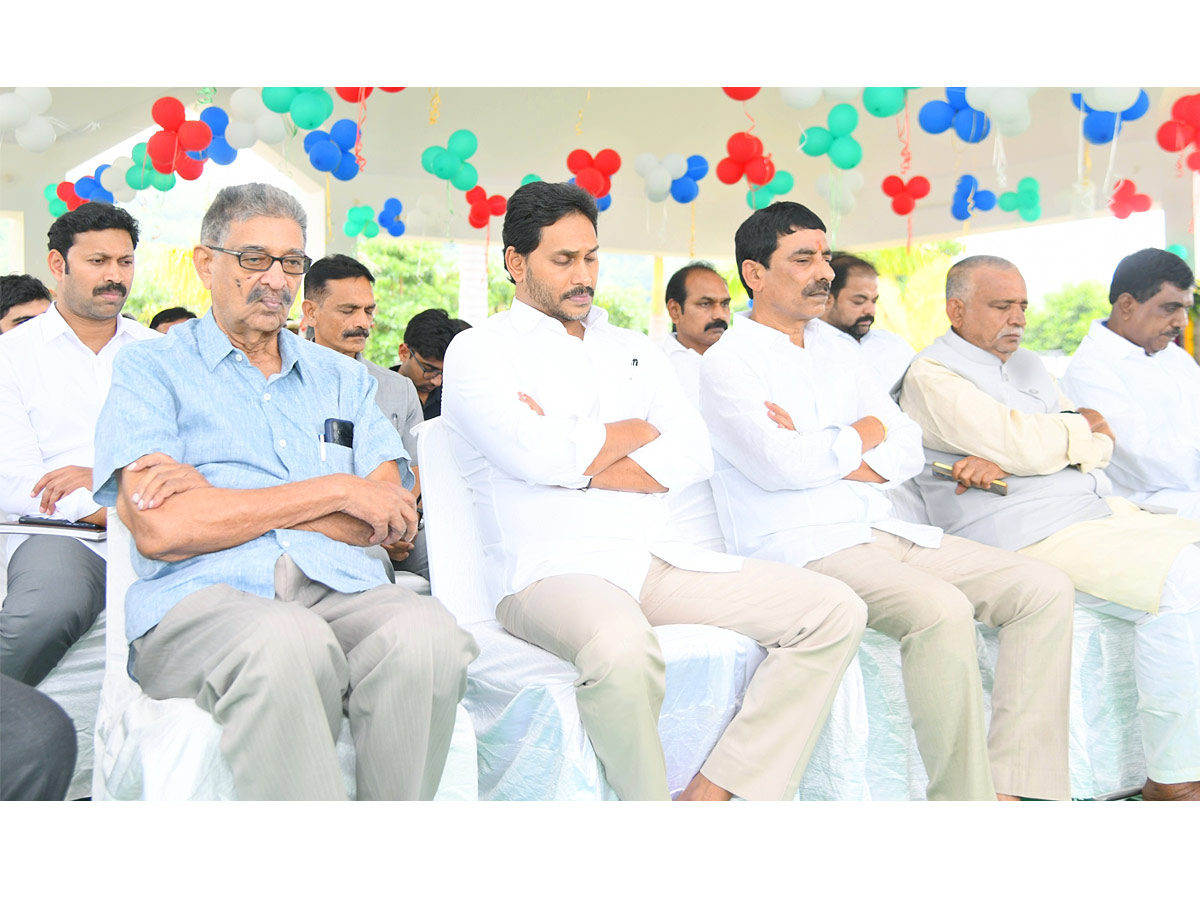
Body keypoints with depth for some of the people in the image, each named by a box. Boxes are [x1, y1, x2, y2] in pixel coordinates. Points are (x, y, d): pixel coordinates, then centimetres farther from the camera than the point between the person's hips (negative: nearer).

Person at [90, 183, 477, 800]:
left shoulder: (342, 377, 24)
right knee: (287, 640, -38)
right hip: (203, 596, -3)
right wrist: (336, 491, -3)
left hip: (339, 588, 3)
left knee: (427, 633, -31)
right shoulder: (151, 370, 13)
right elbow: (159, 530, -5)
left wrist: (217, 495, -3)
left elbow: (390, 520, 7)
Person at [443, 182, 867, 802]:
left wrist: (574, 459, -6)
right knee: (621, 648, -40)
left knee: (835, 611, -7)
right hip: (552, 571, -6)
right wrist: (639, 430, 3)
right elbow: (537, 455, -14)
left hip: (658, 559, 6)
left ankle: (710, 795, -10)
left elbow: (693, 455, 6)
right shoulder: (478, 350, 5)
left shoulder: (633, 349, 22)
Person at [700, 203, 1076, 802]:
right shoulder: (727, 363, -1)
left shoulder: (838, 348, 20)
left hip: (881, 529, 8)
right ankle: (964, 797, -17)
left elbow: (907, 450, 12)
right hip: (801, 546, -7)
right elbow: (783, 465, -18)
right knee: (942, 610, -32)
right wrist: (863, 434, 0)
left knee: (1045, 589, -6)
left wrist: (822, 453, -7)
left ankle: (1014, 785, -10)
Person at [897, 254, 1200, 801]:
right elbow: (1025, 444, -17)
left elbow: (1101, 444, 10)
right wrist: (1079, 426, 5)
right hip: (1030, 536, -9)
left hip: (1103, 509, 9)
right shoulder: (931, 375, -4)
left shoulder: (1027, 364, 23)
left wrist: (1008, 457, -9)